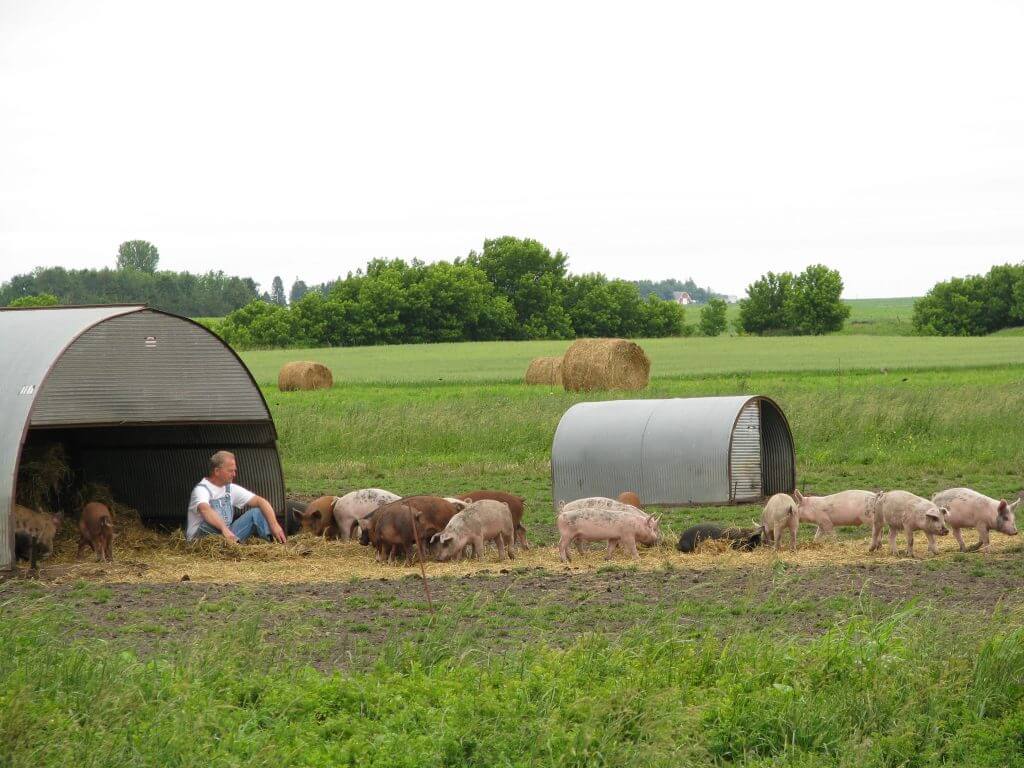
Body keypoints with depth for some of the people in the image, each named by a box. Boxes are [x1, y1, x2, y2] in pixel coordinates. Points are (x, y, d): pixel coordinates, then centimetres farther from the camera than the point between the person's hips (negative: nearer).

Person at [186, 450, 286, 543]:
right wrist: (224, 528, -54)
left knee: (257, 512, -5)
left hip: (227, 535, 6)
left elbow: (260, 501, 3)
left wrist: (274, 525, -14)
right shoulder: (201, 489, -14)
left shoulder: (231, 489, 8)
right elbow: (205, 509, -37)